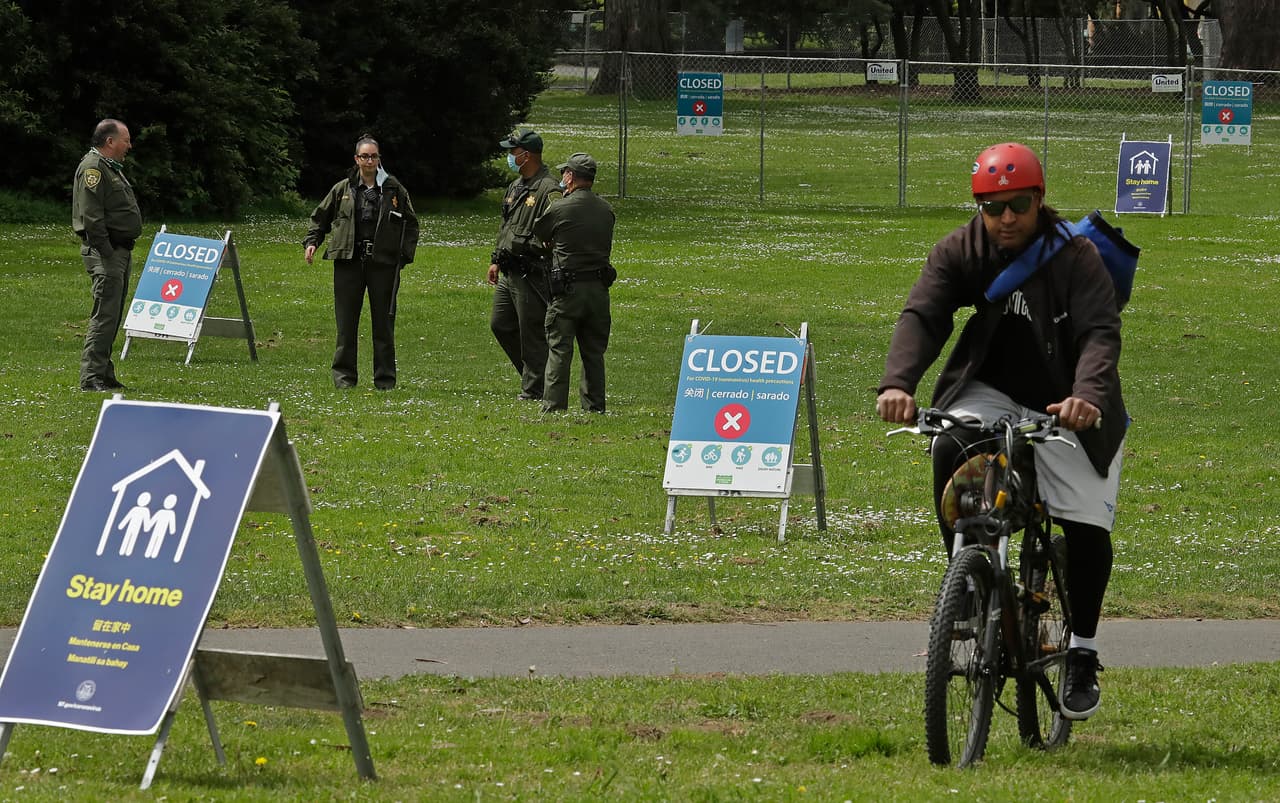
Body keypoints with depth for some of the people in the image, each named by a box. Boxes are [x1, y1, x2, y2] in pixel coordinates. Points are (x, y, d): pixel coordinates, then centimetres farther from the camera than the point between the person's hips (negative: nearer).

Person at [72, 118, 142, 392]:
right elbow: (91, 217, -20)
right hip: (104, 251, -11)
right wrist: (106, 254, -22)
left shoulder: (111, 168, 21)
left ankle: (104, 374, 18)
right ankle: (91, 377, -14)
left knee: (112, 316, 13)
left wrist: (125, 252, 18)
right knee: (105, 313, -13)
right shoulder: (93, 168, -13)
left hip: (120, 251, 11)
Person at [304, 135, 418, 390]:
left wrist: (406, 254, 2)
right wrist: (311, 242, 4)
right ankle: (344, 375, 7)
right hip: (349, 263, 1)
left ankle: (385, 378, 8)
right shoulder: (343, 190, 8)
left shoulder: (394, 190, 6)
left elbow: (411, 225, 13)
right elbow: (320, 218, 18)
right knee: (346, 322, 1)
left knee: (383, 322, 2)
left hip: (383, 263, -1)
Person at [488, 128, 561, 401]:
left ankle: (533, 391, 2)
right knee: (500, 325, 15)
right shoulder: (515, 187, 16)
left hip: (531, 274, -10)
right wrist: (496, 260, 22)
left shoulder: (548, 191, -15)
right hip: (508, 273, 10)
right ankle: (532, 375, 26)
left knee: (532, 333, -4)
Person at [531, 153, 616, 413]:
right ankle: (594, 406, 13)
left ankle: (553, 407, -2)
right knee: (594, 351, 12)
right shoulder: (606, 210, 6)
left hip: (567, 290, -5)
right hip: (598, 288, 5)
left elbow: (538, 233, 4)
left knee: (559, 349, 0)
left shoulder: (559, 208, -10)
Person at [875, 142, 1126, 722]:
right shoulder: (960, 252, -8)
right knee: (950, 448, -30)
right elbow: (921, 317, -20)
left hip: (1066, 405, -2)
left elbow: (1100, 333, -28)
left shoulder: (1075, 258, -16)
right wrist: (897, 383, -40)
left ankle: (1083, 653, 10)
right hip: (990, 391, 2)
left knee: (1088, 527, -11)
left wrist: (1087, 396, -49)